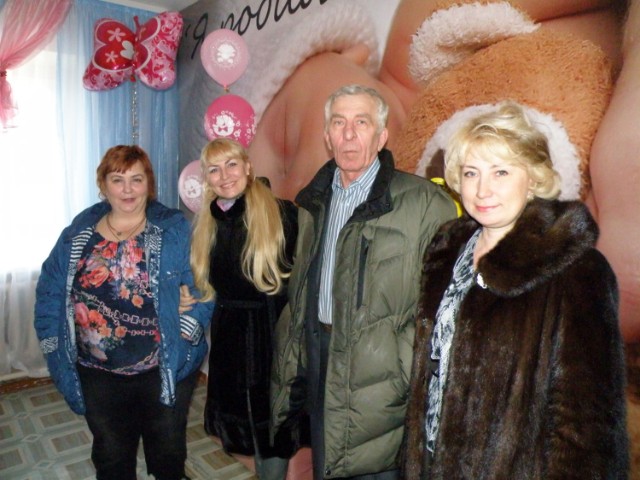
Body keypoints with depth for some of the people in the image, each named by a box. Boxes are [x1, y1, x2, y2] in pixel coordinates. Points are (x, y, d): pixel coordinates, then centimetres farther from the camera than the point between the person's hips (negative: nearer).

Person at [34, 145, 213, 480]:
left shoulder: (174, 230, -7)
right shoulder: (78, 235, 2)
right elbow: (49, 291, 5)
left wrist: (187, 329, -21)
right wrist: (55, 344, -2)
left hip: (166, 369, -2)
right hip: (99, 374, 3)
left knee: (168, 451, 18)